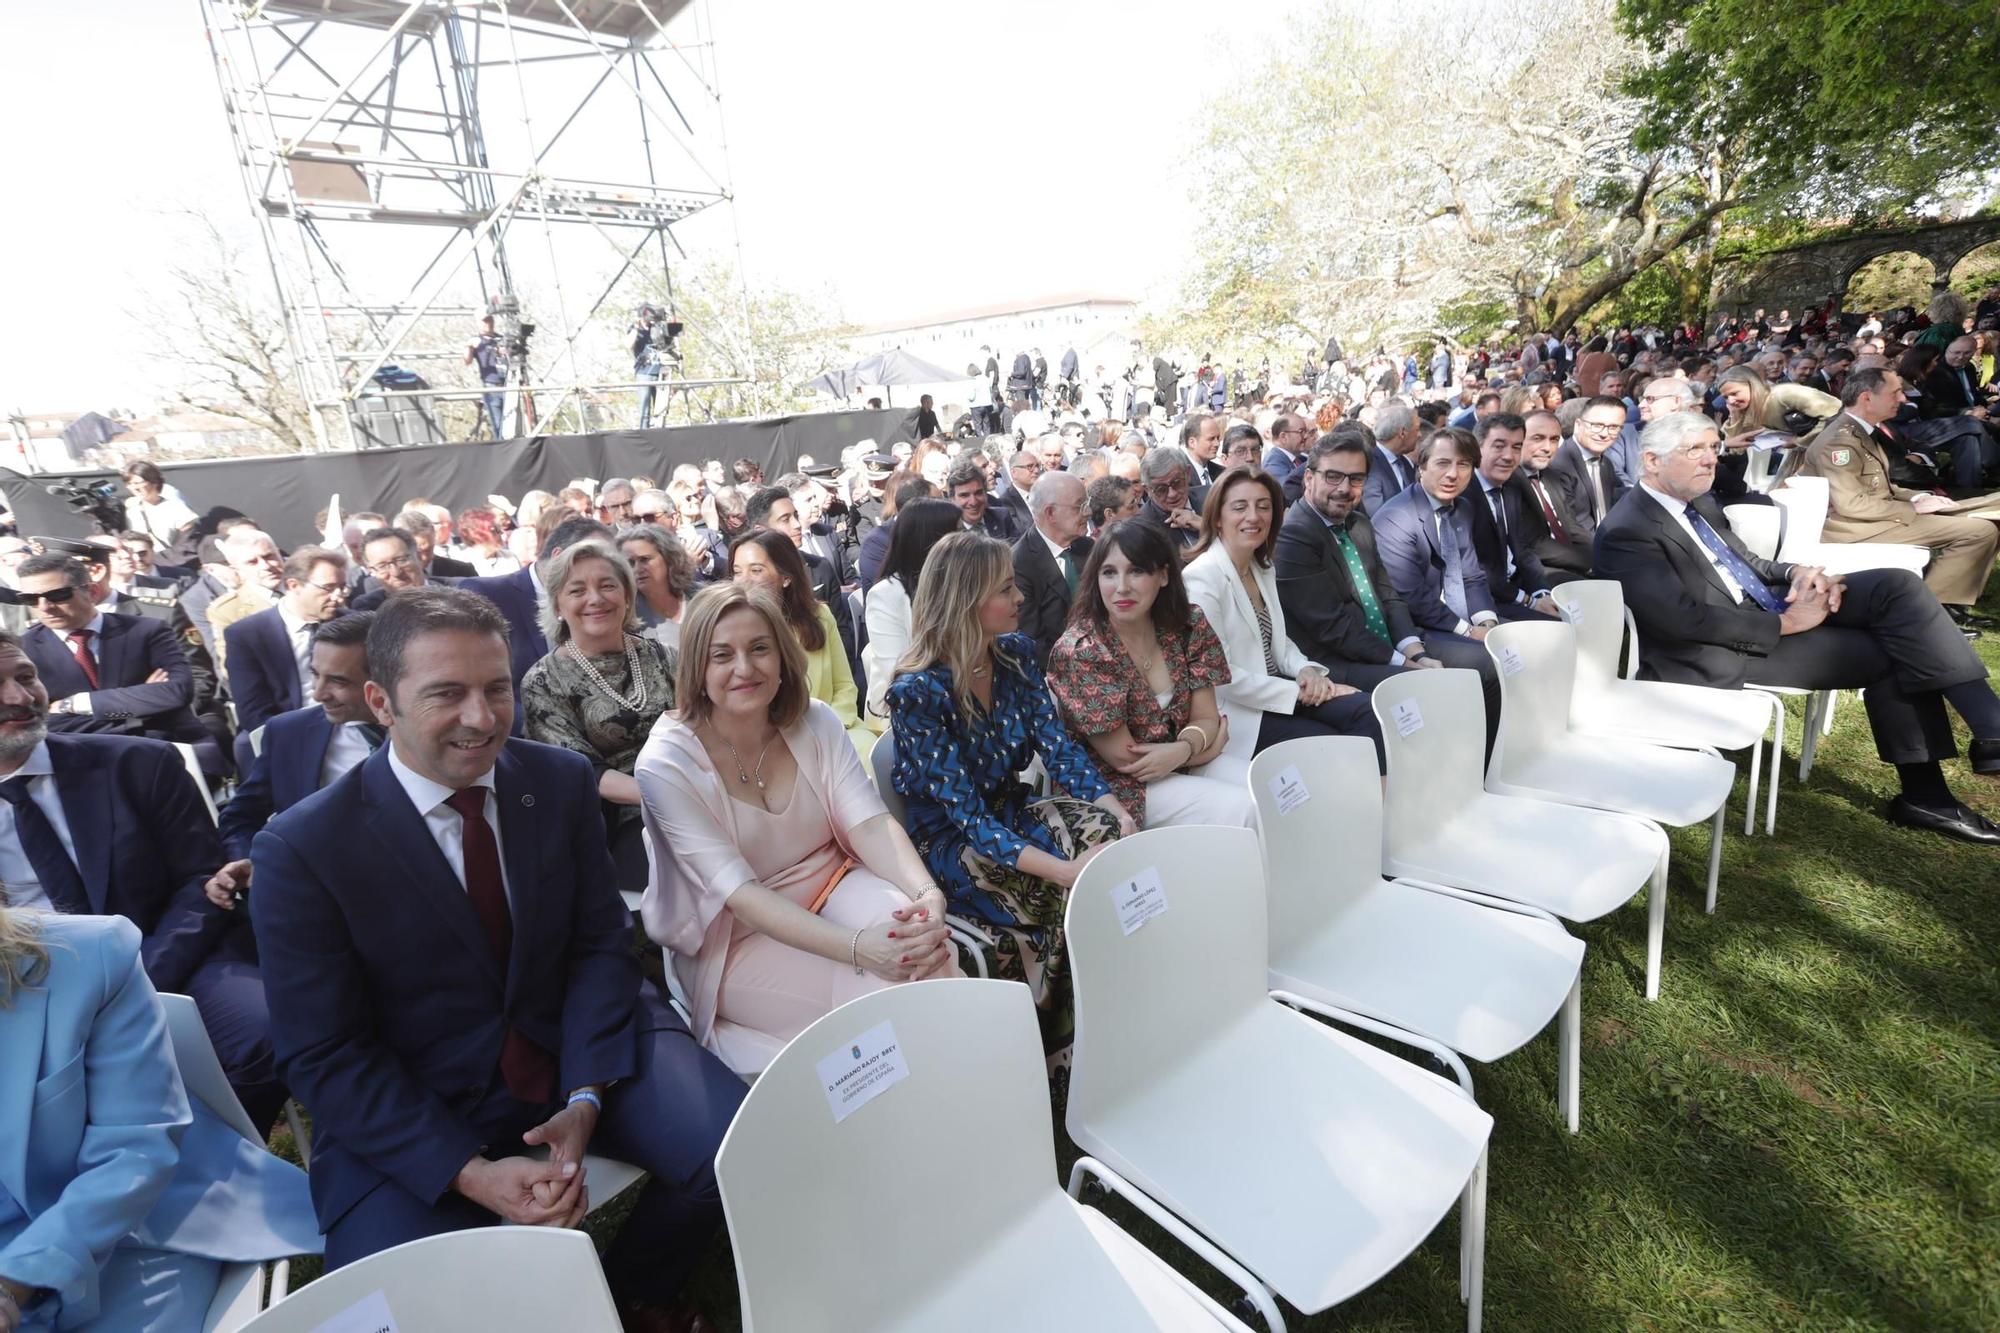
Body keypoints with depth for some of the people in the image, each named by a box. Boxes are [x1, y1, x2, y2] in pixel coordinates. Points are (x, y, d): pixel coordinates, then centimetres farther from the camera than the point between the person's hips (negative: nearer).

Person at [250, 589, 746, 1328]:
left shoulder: (563, 780, -5)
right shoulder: (301, 848, -13)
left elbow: (602, 943, -2)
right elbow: (323, 1056, -10)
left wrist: (586, 1098, -16)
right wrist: (469, 1170, -20)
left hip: (579, 1048, 2)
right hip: (407, 1108, -1)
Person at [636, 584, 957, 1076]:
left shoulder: (816, 722, -5)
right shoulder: (666, 763, -18)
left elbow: (869, 822, -15)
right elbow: (738, 893, -24)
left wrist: (927, 893, -37)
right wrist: (856, 948, -38)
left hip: (832, 884, 4)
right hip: (741, 937, -3)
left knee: (922, 944, -27)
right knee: (887, 992, -27)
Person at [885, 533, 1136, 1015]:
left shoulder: (1017, 654, -1)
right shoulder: (917, 692, -22)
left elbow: (1058, 746, -5)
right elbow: (965, 813, -25)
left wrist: (1116, 810, -23)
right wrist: (1063, 870, -36)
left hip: (1011, 810, 6)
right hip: (948, 839, -6)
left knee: (1112, 833, -21)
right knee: (1065, 898, -28)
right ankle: (1047, 1032, -4)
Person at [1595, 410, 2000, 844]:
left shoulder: (1699, 502, 11)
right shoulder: (1627, 532, -20)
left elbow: (1746, 561, 20)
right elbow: (1684, 619, -25)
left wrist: (1796, 573, -3)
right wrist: (1786, 624, -19)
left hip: (1765, 604, 9)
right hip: (1723, 653, -9)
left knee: (1897, 585, -8)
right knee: (1890, 653, -12)